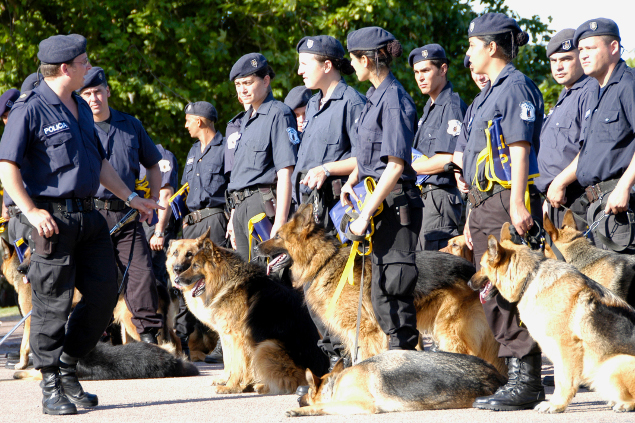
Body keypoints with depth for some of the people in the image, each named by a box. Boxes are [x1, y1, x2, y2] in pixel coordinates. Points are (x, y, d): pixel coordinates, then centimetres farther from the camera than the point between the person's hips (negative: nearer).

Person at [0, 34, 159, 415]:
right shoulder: (31, 109, -8)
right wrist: (31, 211, -18)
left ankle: (68, 368, 20)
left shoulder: (81, 108, 17)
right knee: (53, 303, -2)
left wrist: (130, 197, 23)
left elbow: (99, 161, 26)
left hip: (89, 215, 8)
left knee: (104, 294, 6)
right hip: (53, 217, -8)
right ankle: (52, 387, 6)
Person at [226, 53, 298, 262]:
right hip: (241, 206, 9)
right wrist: (233, 216, 23)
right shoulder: (246, 120, 21)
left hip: (264, 205, -9)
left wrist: (280, 221, -23)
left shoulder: (278, 114, -8)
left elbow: (285, 173, -16)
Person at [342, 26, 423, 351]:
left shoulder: (394, 100, -15)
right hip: (378, 201, 10)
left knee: (392, 286, -8)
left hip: (394, 202, -10)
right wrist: (351, 182, 9)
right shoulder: (375, 97, 14)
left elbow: (396, 165, -20)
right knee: (381, 288, 11)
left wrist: (366, 214, -21)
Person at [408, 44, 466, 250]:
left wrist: (408, 168, -10)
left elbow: (447, 159, -19)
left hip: (441, 197, -10)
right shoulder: (429, 108, 20)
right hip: (425, 194, 10)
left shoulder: (452, 107, -12)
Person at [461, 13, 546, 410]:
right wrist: (474, 214, 23)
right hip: (486, 203, 10)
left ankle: (526, 382, -10)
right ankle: (519, 377, 13)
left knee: (510, 293, -11)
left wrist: (517, 203, -24)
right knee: (494, 293, 9)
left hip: (506, 201, -10)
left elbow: (520, 149, -17)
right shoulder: (492, 91, 21)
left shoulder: (516, 87, -9)